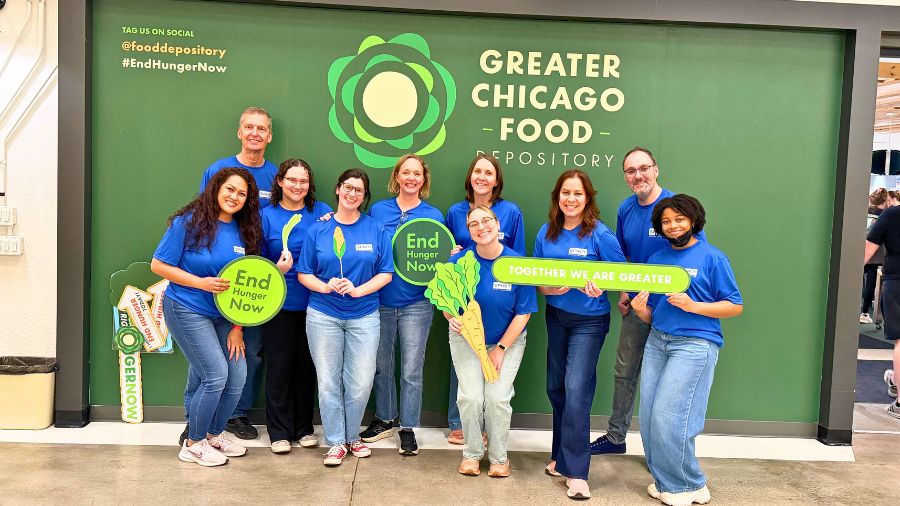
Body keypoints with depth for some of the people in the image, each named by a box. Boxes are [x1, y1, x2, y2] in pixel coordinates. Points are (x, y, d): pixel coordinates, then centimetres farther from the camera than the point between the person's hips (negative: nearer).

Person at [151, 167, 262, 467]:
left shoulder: (245, 231, 2)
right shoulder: (189, 222, -12)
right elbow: (159, 265, -9)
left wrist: (237, 326, 1)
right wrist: (201, 283, -19)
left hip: (224, 315, 6)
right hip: (187, 310, -5)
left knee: (237, 377, 2)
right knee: (216, 375, -10)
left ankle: (214, 433, 27)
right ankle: (194, 444, 12)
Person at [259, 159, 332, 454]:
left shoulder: (322, 212, 3)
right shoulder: (267, 215, 0)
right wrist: (275, 270, -16)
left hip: (312, 303, 1)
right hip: (278, 304, -1)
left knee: (306, 365, 11)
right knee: (279, 366, 6)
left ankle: (304, 428, 26)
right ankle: (280, 431, 20)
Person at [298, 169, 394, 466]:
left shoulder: (376, 230, 2)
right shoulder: (318, 230, 3)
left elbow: (386, 273, 0)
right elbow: (304, 274, 3)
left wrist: (358, 290, -15)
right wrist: (326, 286, -16)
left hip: (364, 316, 0)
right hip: (323, 315, 0)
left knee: (361, 383, 2)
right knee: (328, 381, 6)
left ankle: (352, 436, 25)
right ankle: (335, 442, 20)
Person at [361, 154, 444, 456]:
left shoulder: (434, 216, 0)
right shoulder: (378, 210, 4)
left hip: (416, 304, -2)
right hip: (380, 300, 2)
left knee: (412, 370, 3)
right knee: (381, 366, 14)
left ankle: (408, 428, 18)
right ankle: (385, 419, 34)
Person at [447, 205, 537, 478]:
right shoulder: (459, 261, -13)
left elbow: (524, 312, -10)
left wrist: (501, 348, -10)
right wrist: (452, 318, -27)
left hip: (508, 340, -1)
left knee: (498, 398, -9)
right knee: (471, 397, -9)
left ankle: (499, 457, 16)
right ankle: (471, 454, 16)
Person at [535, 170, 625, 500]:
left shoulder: (600, 234, -14)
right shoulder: (546, 232, 0)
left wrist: (600, 287, -28)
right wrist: (548, 289, -16)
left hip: (589, 320, -5)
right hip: (555, 315, 6)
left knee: (576, 389, -11)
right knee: (555, 387, 14)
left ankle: (576, 471, -2)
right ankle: (563, 455, 33)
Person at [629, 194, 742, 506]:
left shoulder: (712, 257, -2)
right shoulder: (656, 259, 13)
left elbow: (736, 307, -4)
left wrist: (693, 306, -17)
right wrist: (640, 310, -8)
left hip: (695, 343, -6)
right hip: (657, 341, 6)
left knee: (668, 417, -8)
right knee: (649, 416, 3)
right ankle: (664, 480, 21)